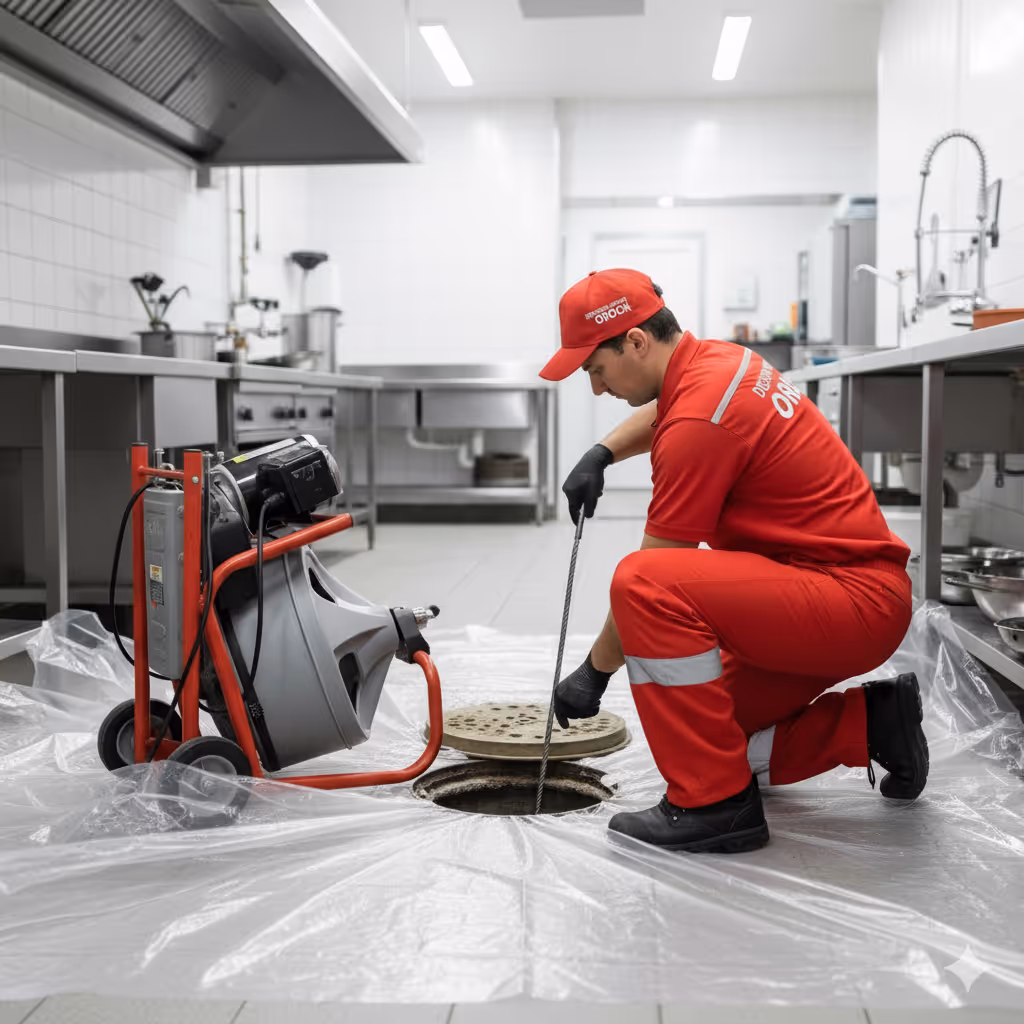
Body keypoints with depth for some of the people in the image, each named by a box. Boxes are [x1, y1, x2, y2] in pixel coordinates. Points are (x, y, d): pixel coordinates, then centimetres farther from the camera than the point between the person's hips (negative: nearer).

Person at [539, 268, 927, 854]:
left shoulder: (700, 421, -21)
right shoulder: (720, 360, 8)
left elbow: (649, 581, -16)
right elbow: (660, 413, 34)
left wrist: (595, 670, -4)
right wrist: (602, 453, 16)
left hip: (856, 602, -10)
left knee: (647, 584, -29)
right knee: (702, 728, 14)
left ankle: (715, 803, -19)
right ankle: (867, 725, 16)